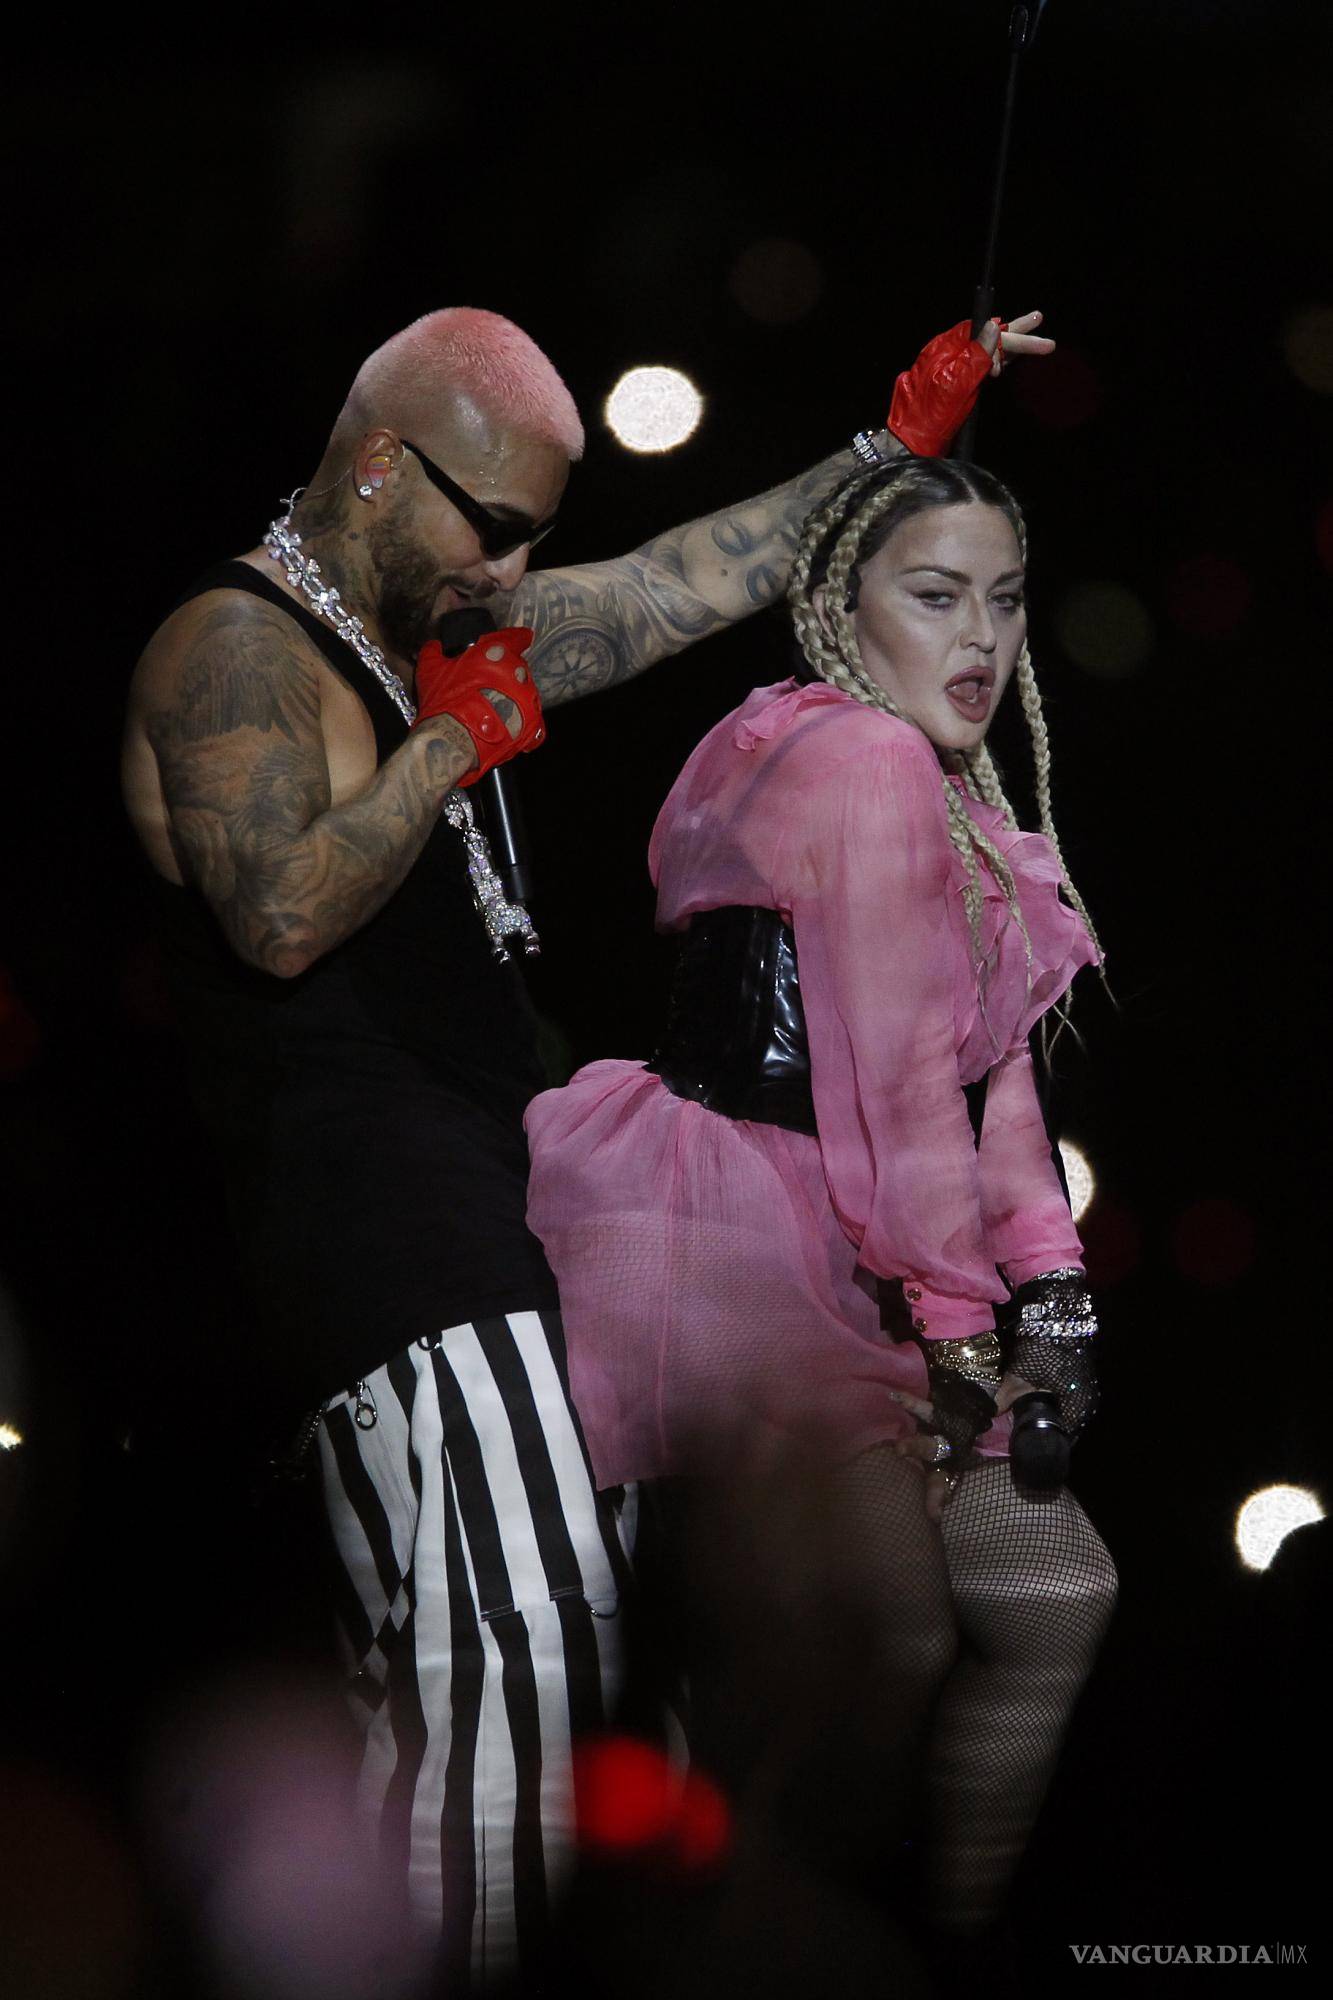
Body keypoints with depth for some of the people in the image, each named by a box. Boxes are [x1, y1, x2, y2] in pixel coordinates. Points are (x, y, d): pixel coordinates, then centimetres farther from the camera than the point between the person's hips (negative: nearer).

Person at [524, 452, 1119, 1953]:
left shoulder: (950, 786, 20)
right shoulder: (864, 761, -13)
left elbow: (990, 1060, 13)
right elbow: (899, 1074, -16)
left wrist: (1047, 1285, 2)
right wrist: (957, 1332, -14)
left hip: (842, 1258, 11)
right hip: (730, 1253, -11)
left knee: (1055, 1590, 9)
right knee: (896, 1632, -17)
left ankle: (955, 1942, 16)